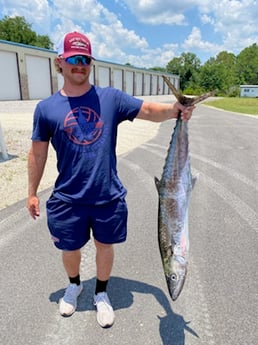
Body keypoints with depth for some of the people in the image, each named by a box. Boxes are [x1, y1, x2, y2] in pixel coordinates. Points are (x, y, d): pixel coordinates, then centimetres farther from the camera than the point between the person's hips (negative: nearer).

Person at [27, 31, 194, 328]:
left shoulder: (111, 98, -2)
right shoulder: (46, 108, -2)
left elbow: (149, 110, -5)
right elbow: (37, 153, 4)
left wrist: (174, 110, -27)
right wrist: (32, 193, 8)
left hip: (109, 197, 0)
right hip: (67, 199, 1)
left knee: (104, 245, 17)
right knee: (70, 248, 19)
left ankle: (101, 294, 44)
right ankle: (74, 285, 52)